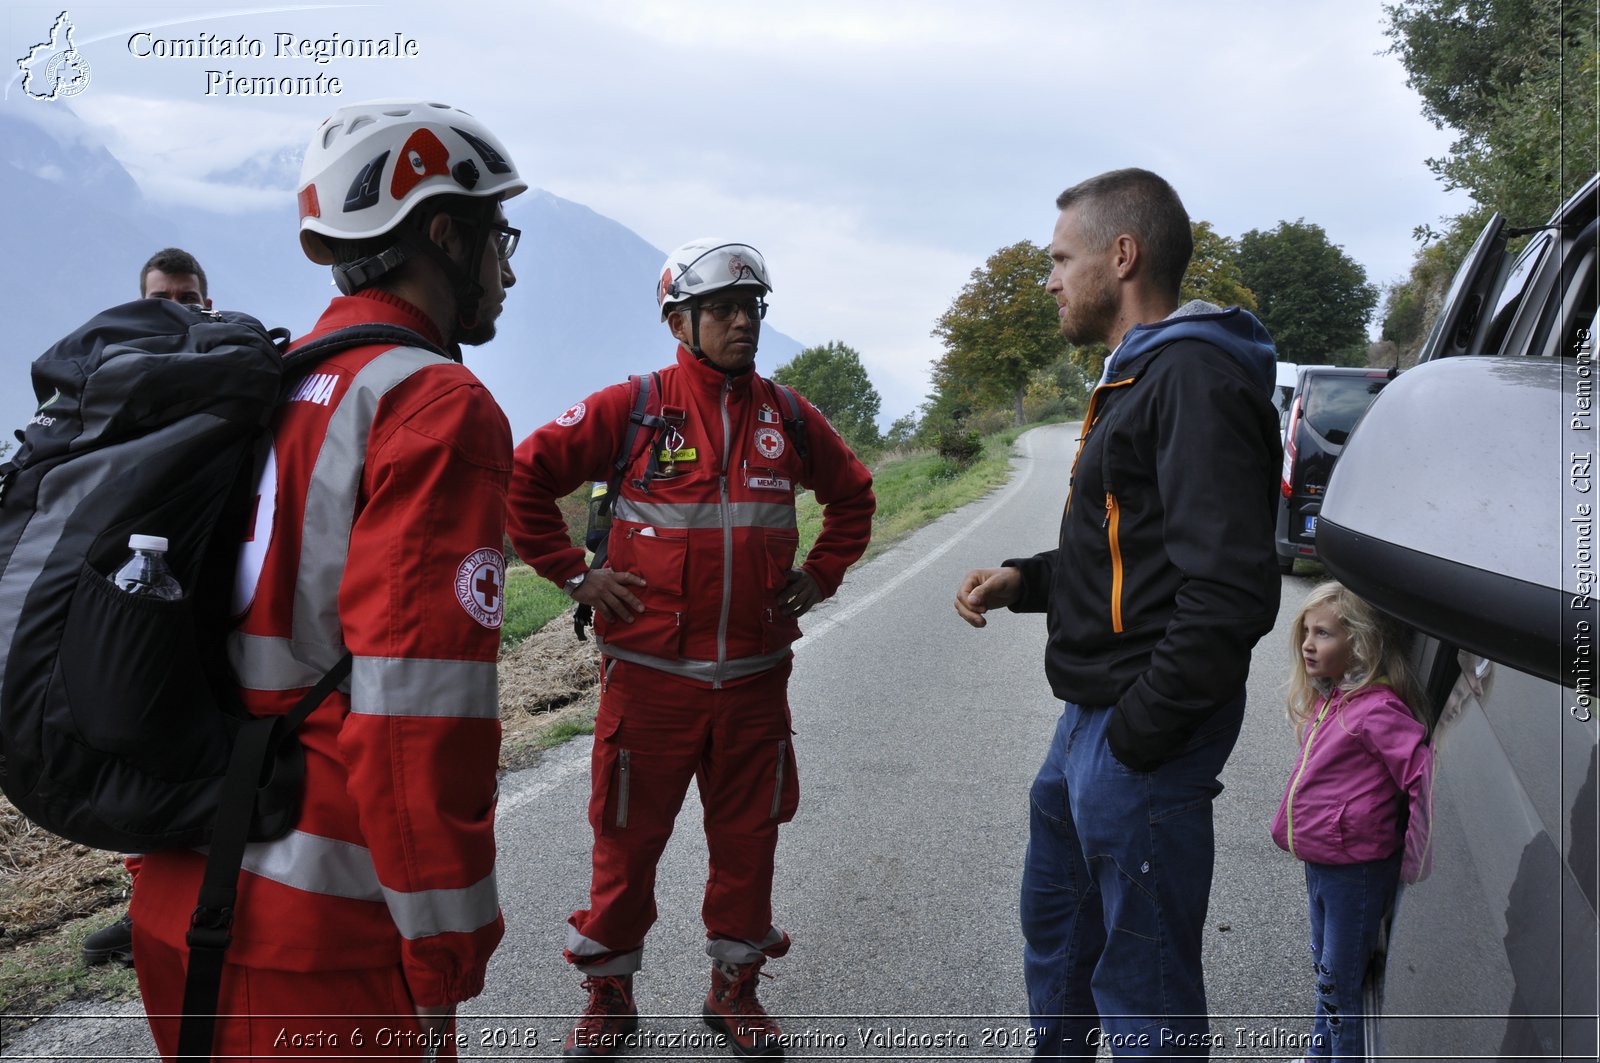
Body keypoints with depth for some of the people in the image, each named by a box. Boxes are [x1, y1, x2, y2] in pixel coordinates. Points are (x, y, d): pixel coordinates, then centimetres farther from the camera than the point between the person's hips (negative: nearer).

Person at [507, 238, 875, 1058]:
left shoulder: (787, 418, 7)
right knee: (627, 837, 8)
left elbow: (852, 494, 23)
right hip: (650, 674, -3)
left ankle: (734, 986, 31)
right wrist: (575, 574, -5)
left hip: (755, 675, 4)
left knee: (747, 835, 13)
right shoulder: (633, 407, -5)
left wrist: (817, 575, 12)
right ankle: (609, 992, 26)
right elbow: (524, 476, -3)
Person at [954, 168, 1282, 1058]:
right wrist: (1026, 580, 8)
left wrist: (1137, 734, -22)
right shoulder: (1140, 376, 16)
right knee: (1054, 926, 26)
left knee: (1143, 987, 3)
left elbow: (1230, 591, -27)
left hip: (1140, 736, -11)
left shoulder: (1194, 380, -19)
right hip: (1089, 718, 11)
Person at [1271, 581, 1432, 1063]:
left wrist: (1413, 864, -23)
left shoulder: (1377, 708, -24)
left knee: (1341, 982, 6)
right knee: (1325, 969, 25)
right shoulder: (1327, 699, 4)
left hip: (1356, 869, -9)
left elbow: (1426, 776, -29)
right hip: (1319, 863, 9)